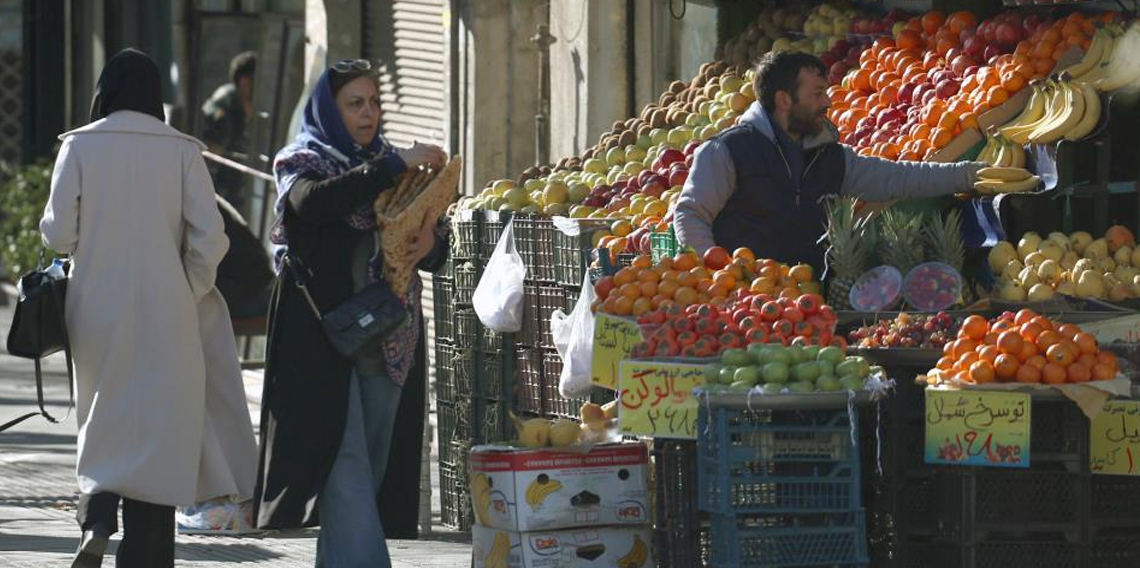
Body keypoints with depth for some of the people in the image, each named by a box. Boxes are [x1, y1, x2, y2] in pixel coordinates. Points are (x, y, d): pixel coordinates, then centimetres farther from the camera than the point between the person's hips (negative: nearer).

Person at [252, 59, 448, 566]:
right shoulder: (302, 162, 4)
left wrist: (429, 243, -10)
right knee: (346, 465, -14)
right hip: (324, 340, -6)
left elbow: (436, 255, 16)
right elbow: (314, 202, -22)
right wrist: (396, 165, -24)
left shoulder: (387, 166, 19)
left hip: (386, 344, 6)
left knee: (369, 467, 4)